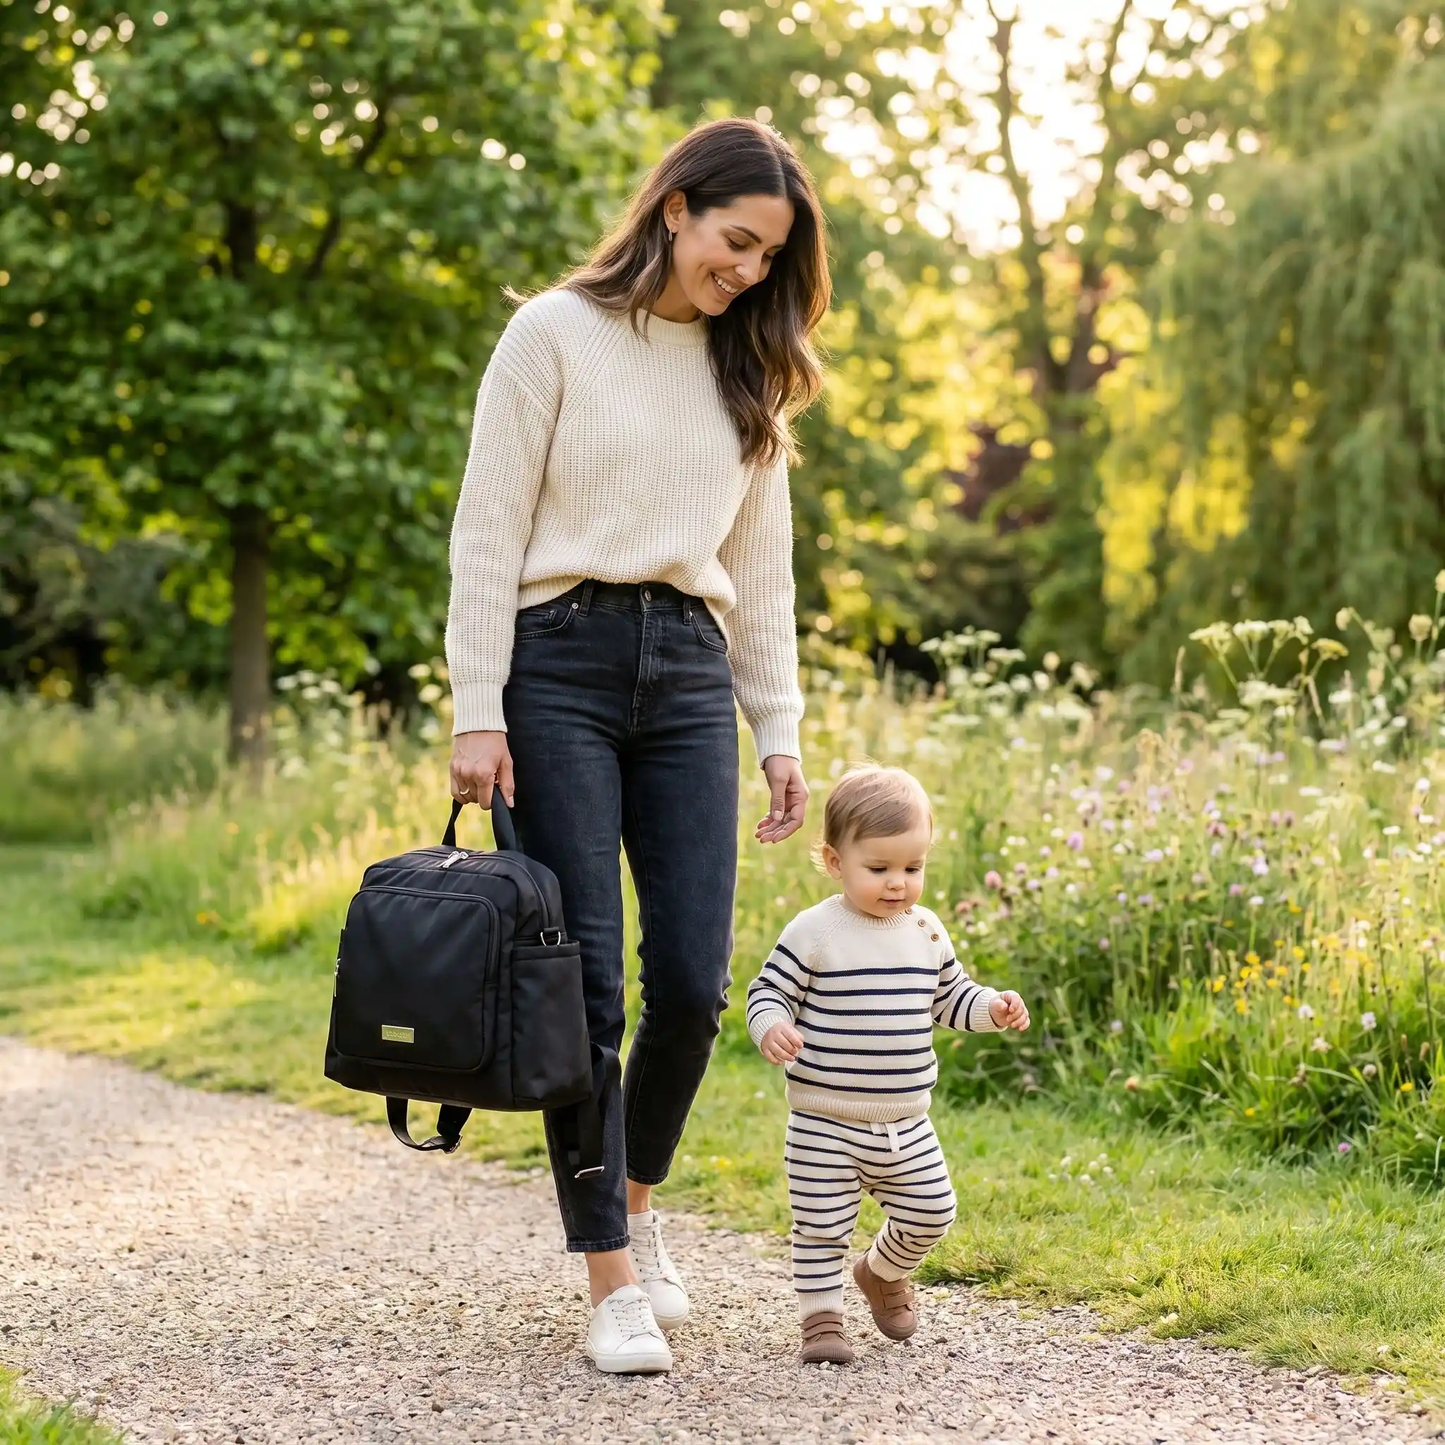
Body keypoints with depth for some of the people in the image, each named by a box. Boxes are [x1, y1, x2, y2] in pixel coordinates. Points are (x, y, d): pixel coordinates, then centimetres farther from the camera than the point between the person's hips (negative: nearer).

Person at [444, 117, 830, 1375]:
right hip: (560, 663, -4)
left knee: (692, 975, -3)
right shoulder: (557, 334, -1)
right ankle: (614, 1281, 3)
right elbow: (488, 532, -4)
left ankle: (635, 1203, 23)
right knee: (585, 979, -5)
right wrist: (477, 712, -10)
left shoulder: (748, 374, 15)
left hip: (689, 674, 4)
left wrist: (780, 729, 12)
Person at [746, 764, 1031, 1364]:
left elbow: (949, 996, 17)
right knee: (822, 1226, 1)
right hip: (825, 1124, -5)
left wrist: (993, 1009, 0)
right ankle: (822, 1315, 17)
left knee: (930, 1213, 10)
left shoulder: (926, 932, 4)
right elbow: (768, 992, -8)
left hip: (907, 1122, 5)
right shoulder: (813, 932, -12)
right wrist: (772, 1028, -29)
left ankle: (883, 1272, 37)